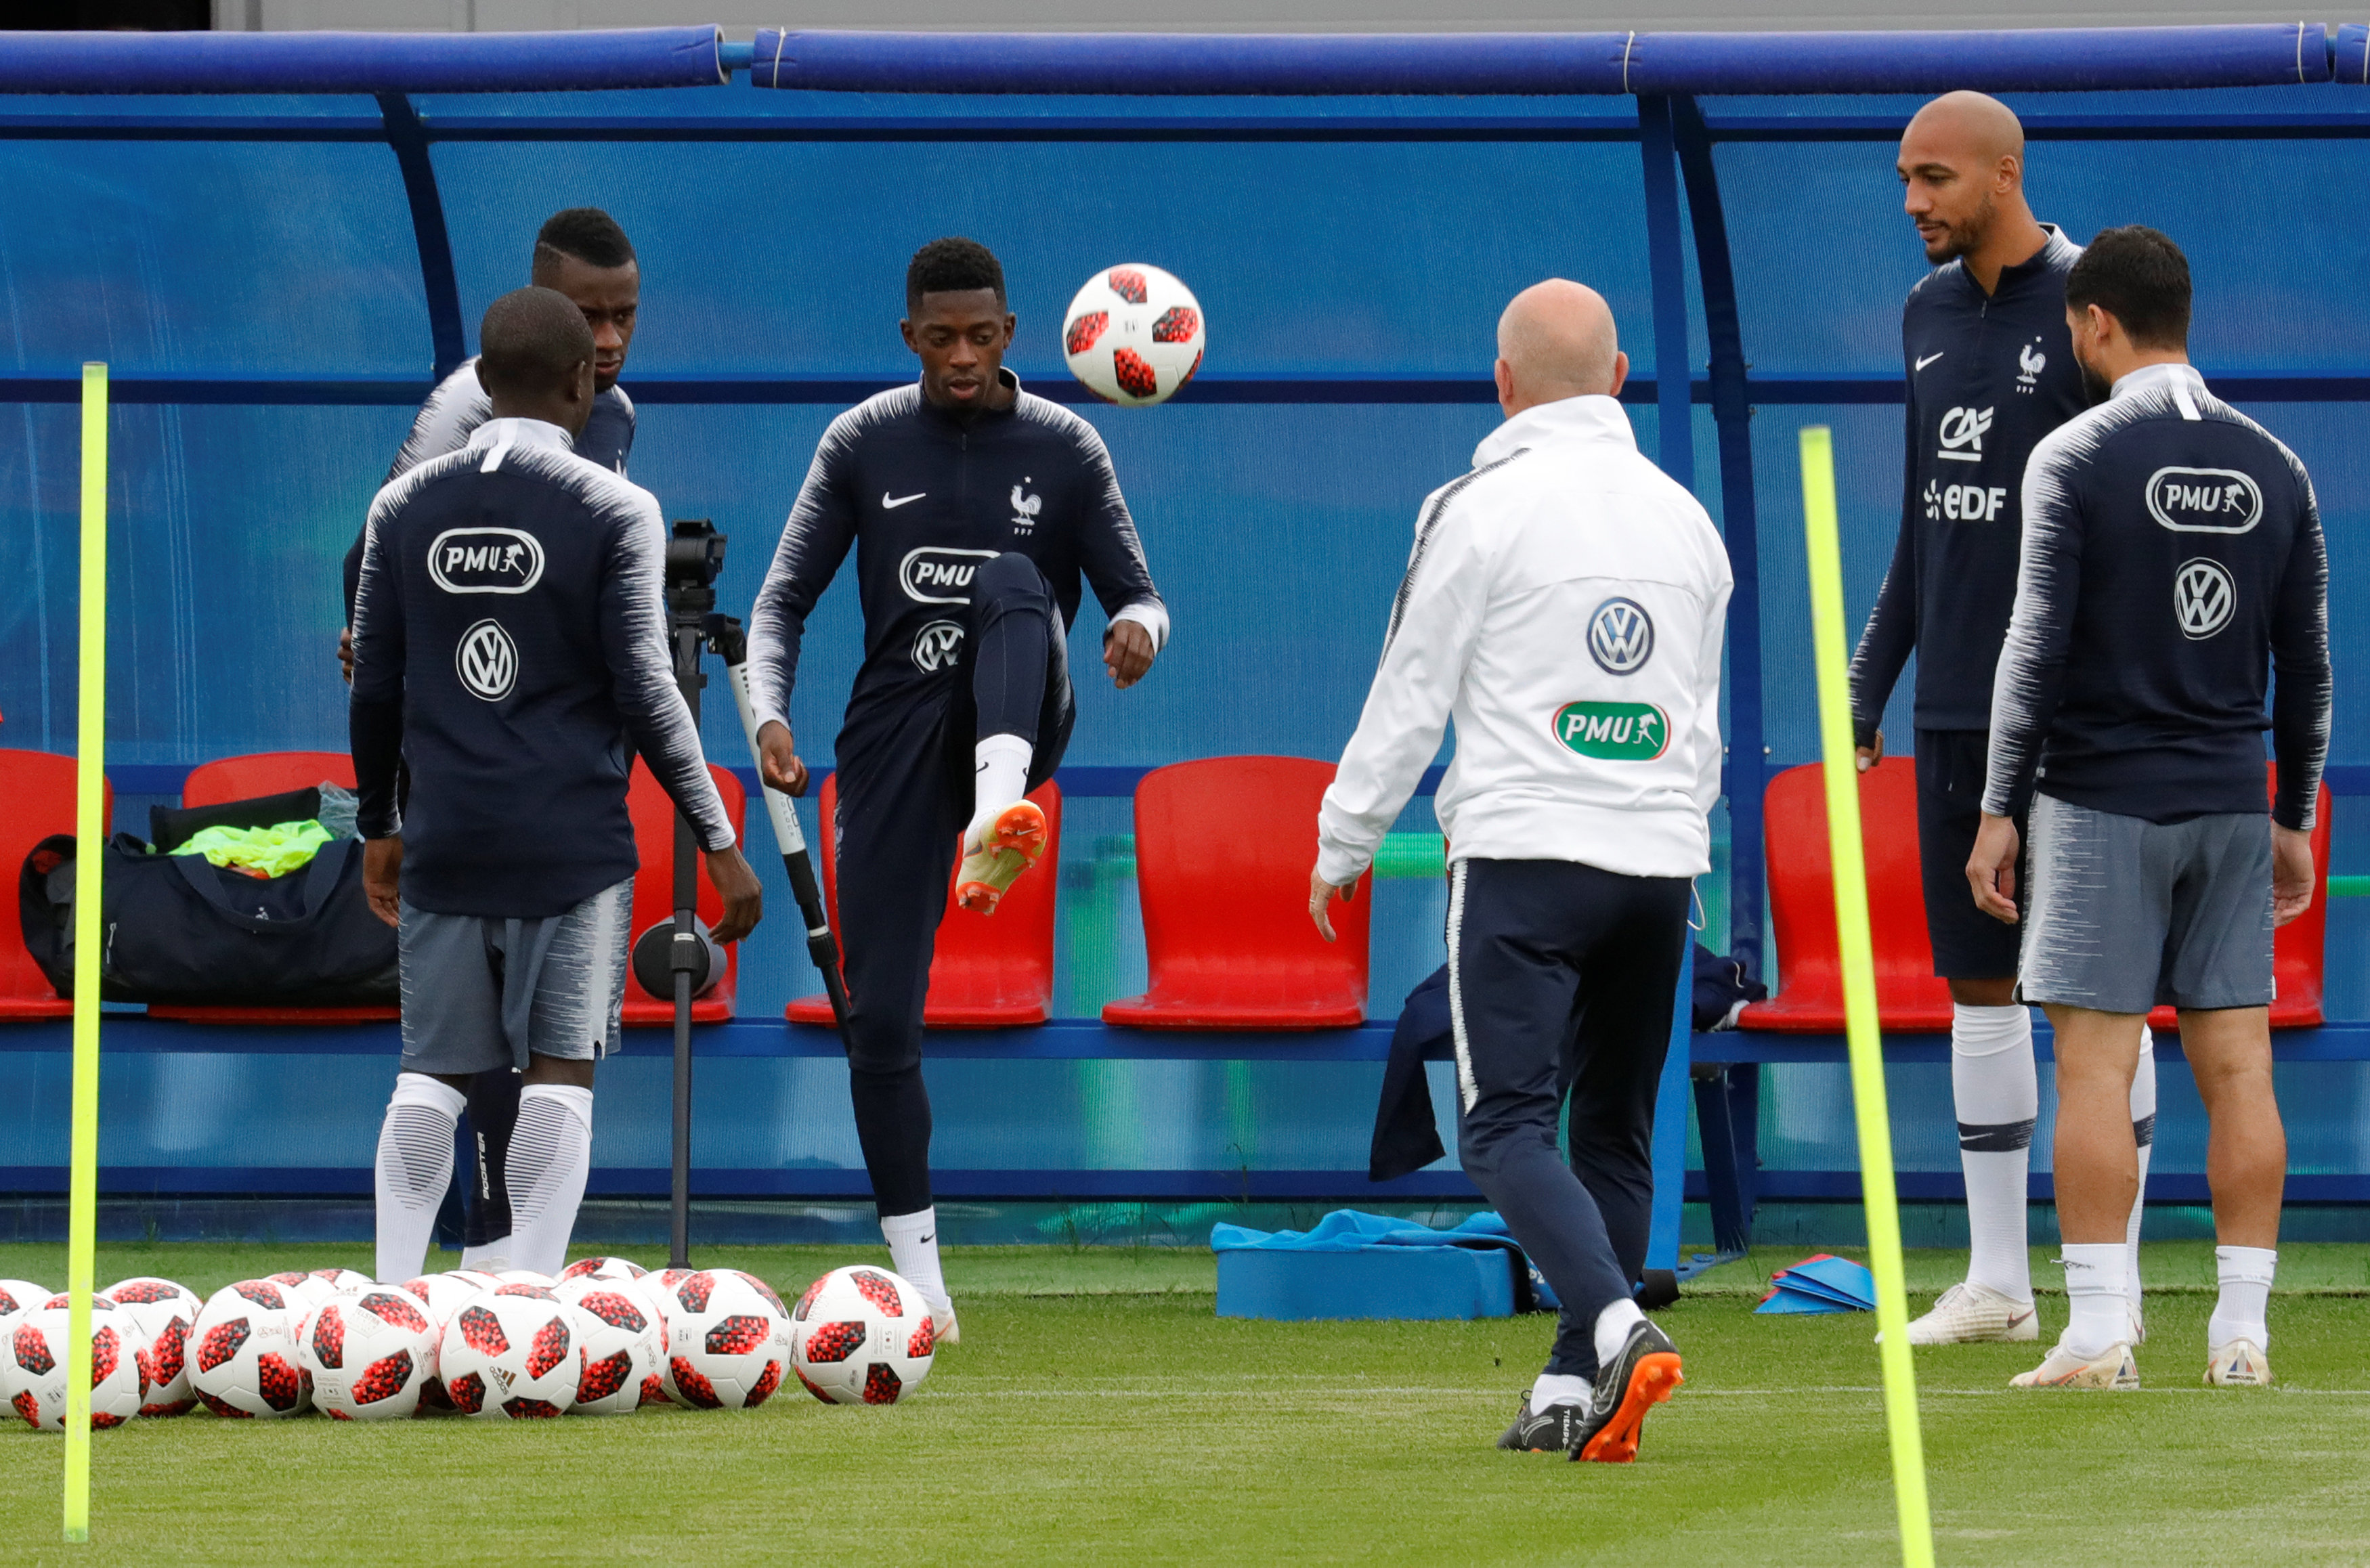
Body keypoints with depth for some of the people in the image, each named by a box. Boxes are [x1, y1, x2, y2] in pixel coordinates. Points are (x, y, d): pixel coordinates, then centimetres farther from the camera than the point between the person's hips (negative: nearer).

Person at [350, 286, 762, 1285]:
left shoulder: (403, 509, 6)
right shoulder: (614, 510, -5)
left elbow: (374, 687, 9)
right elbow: (645, 694, -8)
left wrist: (378, 826, 22)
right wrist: (719, 843, -1)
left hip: (443, 840, 3)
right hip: (573, 845, -3)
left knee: (431, 1076, 9)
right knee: (559, 1073, -1)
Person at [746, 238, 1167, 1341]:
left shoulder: (1064, 449, 2)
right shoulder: (865, 443, 4)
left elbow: (1139, 595, 3)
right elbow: (784, 600, 5)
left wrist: (1138, 626, -23)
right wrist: (769, 717, -13)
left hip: (1016, 717, -1)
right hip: (895, 733, 1)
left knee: (1010, 580, -32)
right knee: (880, 1016, -6)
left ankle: (999, 808, -57)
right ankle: (916, 1269, 2)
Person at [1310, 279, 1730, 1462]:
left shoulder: (1486, 508, -5)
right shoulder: (1686, 519, 12)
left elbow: (1411, 697, -3)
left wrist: (1344, 844, 8)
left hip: (1523, 851, -5)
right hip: (1660, 860, 5)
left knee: (1506, 1127, -7)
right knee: (1615, 1135, 11)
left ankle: (1619, 1327, -28)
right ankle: (1572, 1394, 9)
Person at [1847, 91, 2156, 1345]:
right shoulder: (1930, 312, 12)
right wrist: (1869, 682, 17)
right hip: (1955, 713, 7)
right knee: (1978, 985, 8)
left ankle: (2112, 1287, 4)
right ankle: (1995, 1280, 14)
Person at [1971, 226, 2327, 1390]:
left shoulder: (2076, 460, -7)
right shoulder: (2273, 468, 9)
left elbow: (2037, 649, -10)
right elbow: (2306, 662, 12)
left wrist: (2000, 811, -5)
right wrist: (2293, 818, 19)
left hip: (2105, 800, -5)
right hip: (2230, 805, 5)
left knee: (2095, 1068, -4)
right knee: (2236, 1068, 4)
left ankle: (2097, 1335, -8)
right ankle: (2242, 1333, 3)